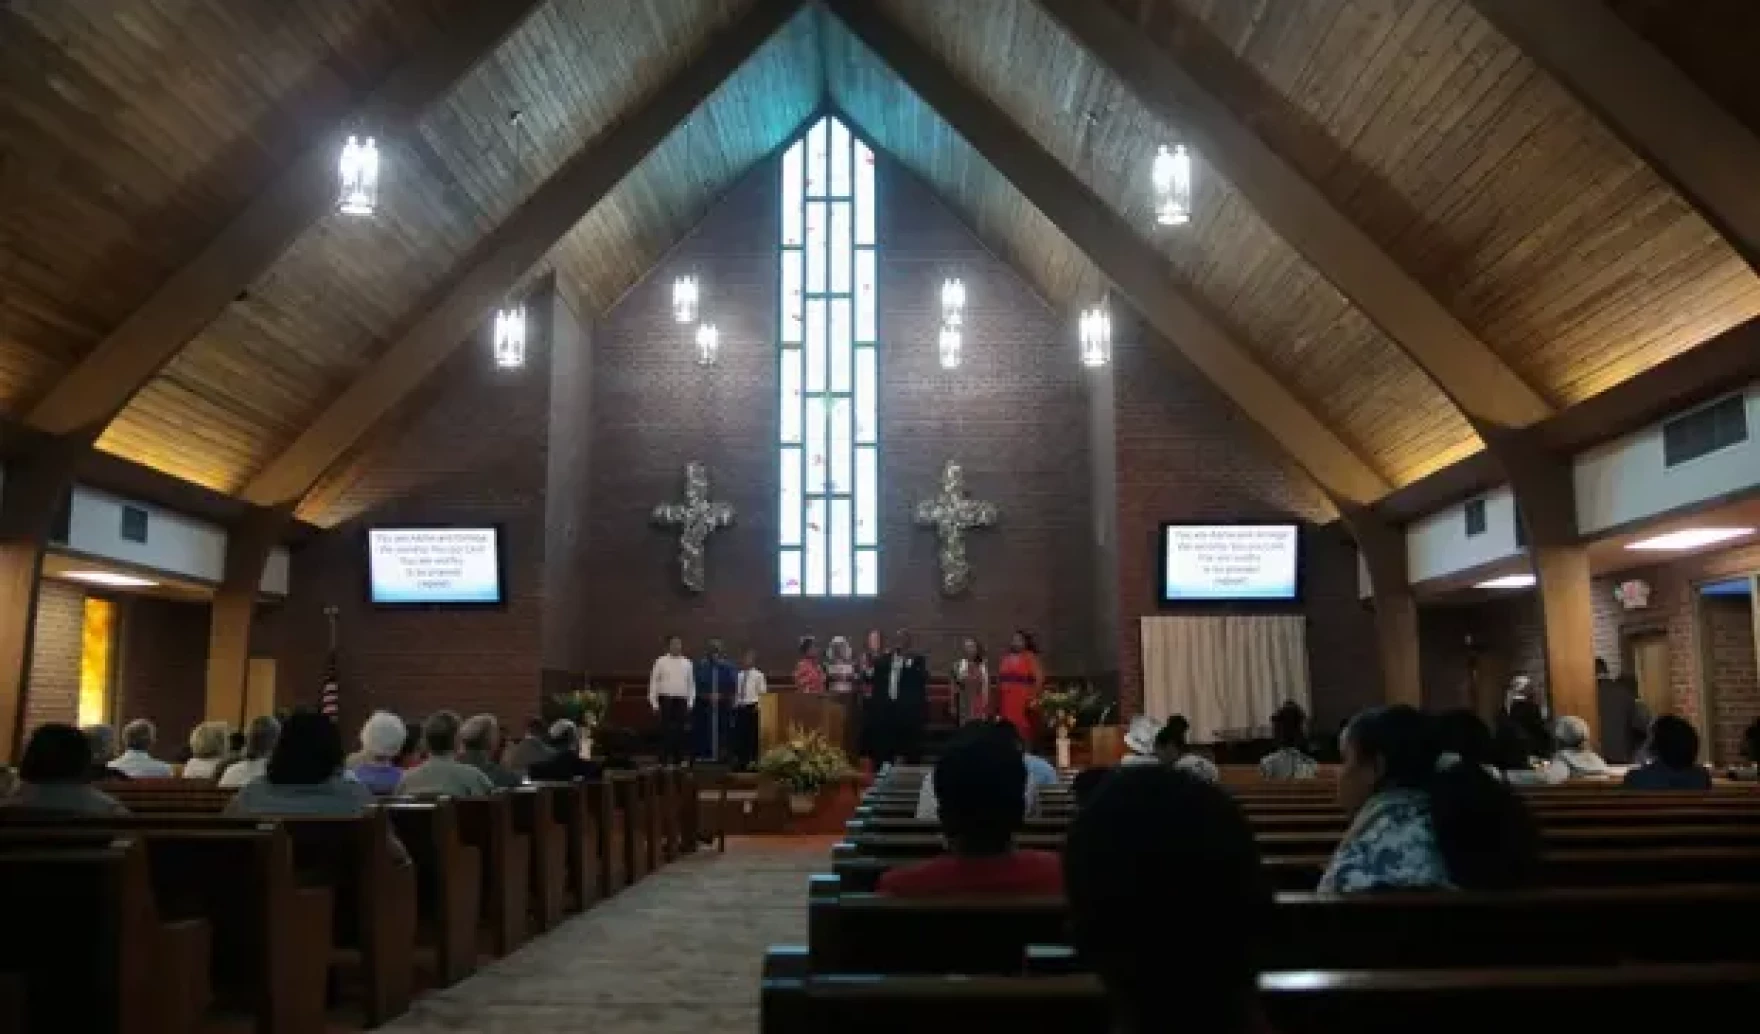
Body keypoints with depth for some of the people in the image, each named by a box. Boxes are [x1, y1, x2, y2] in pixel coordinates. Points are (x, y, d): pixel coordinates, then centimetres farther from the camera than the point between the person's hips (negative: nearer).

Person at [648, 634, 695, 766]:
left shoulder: (687, 663, 7)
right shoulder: (661, 661, 0)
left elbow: (691, 683, 10)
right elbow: (654, 682, 0)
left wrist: (691, 702, 5)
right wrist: (654, 702, -3)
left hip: (682, 700, 2)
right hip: (666, 699, -2)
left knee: (680, 731, 3)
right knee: (666, 731, -2)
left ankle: (678, 760, 11)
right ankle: (664, 760, 4)